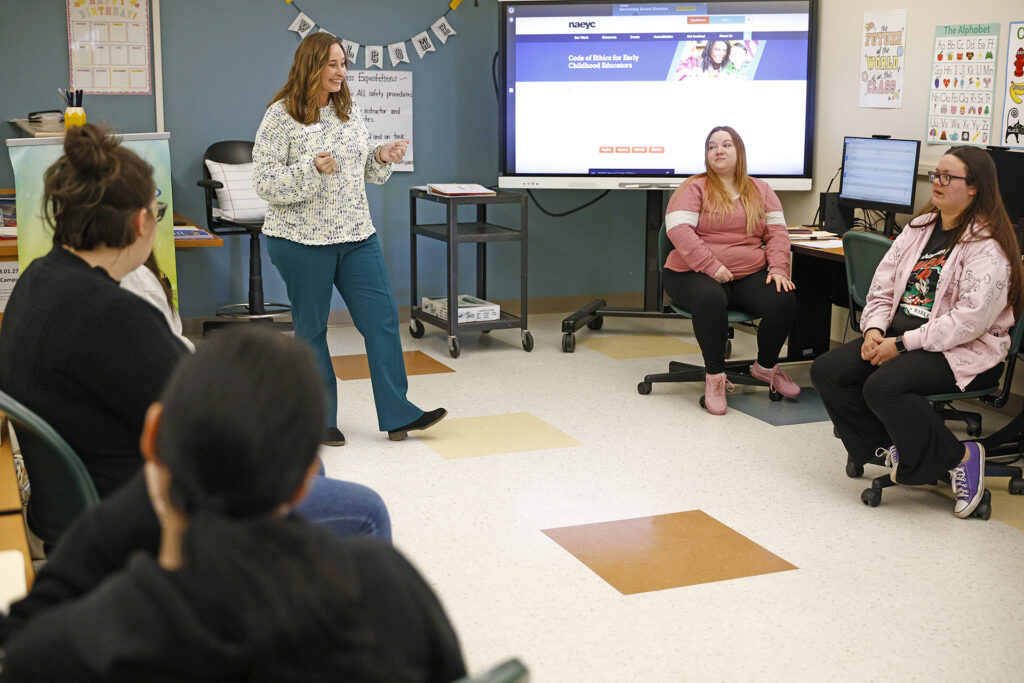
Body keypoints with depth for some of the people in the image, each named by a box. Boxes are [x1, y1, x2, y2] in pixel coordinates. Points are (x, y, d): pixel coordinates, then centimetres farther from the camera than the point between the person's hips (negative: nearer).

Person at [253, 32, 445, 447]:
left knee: (382, 317, 2)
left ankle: (397, 415, 10)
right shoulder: (281, 116, -10)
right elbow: (264, 182, -14)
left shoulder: (349, 111, 8)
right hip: (302, 240, -6)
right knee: (311, 329, 6)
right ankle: (320, 420, 19)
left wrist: (382, 157, -3)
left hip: (356, 235, 6)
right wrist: (312, 170, -26)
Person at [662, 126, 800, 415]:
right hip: (696, 273, -4)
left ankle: (766, 367, 5)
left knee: (785, 301, -23)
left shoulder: (760, 190, 17)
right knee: (710, 299, -39)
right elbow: (678, 229, -11)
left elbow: (777, 232, 10)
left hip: (750, 275, 4)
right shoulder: (695, 188, 2)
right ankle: (714, 376, -20)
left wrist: (778, 269, -9)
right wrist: (712, 267, -22)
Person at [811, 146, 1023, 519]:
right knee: (826, 371, -10)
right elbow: (883, 286, 12)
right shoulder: (920, 226, 13)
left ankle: (960, 457, -12)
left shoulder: (988, 245, -12)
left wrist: (902, 344, -21)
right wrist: (874, 329, -8)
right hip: (899, 337, 8)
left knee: (883, 386, -33)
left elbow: (970, 320, -22)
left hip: (964, 350, -8)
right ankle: (888, 446, 0)